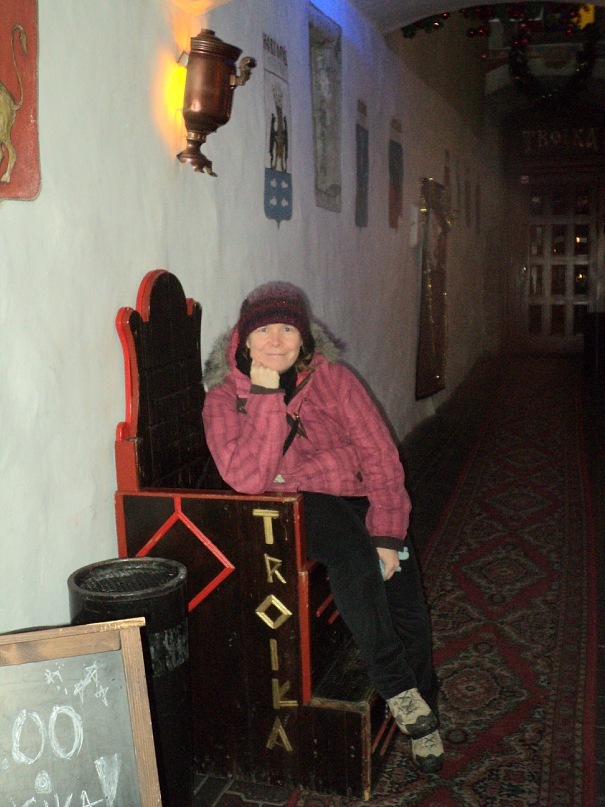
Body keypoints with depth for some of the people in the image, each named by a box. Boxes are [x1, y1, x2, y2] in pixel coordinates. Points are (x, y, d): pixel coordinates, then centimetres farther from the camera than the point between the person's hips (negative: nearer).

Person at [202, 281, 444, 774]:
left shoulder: (332, 378, -3)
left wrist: (386, 536, -16)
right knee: (350, 549, -33)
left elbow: (380, 456, -6)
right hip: (294, 509, -2)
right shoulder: (224, 398, -5)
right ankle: (399, 691, -16)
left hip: (357, 499, 2)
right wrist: (266, 396, -25)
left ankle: (425, 717, 14)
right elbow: (249, 480, -20)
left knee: (408, 608, -13)